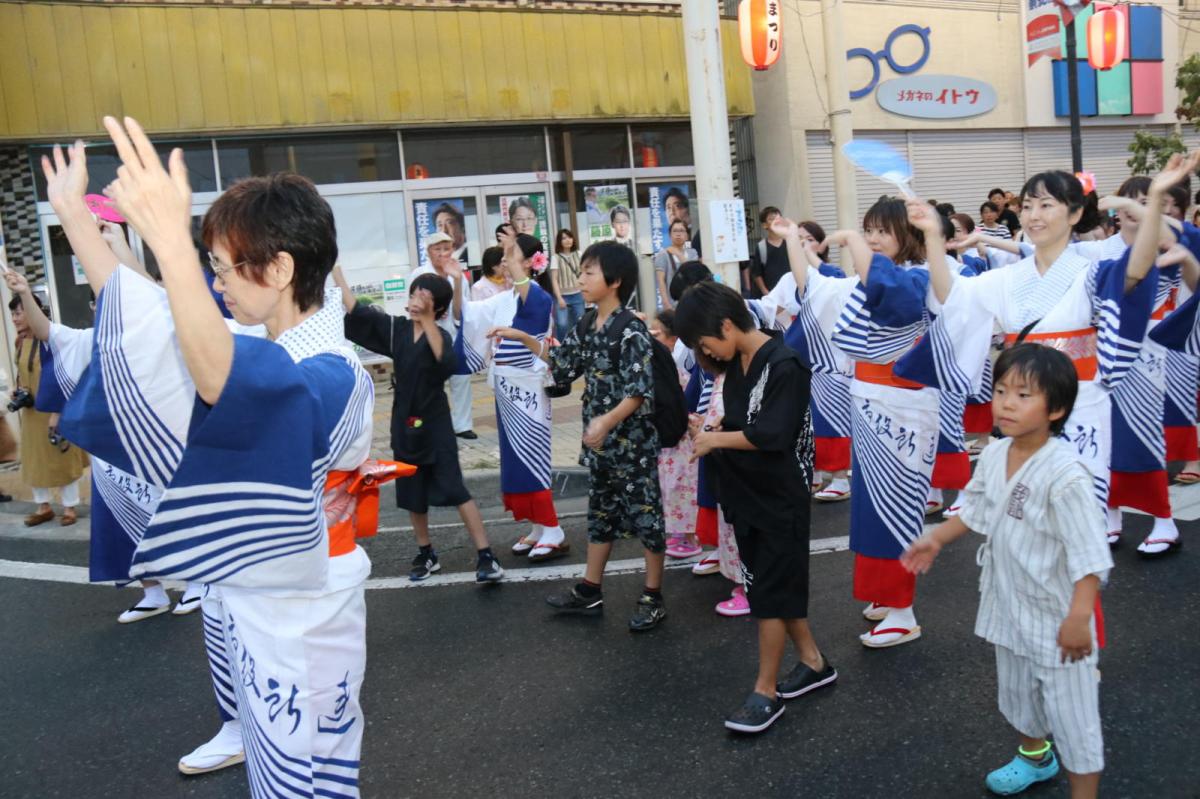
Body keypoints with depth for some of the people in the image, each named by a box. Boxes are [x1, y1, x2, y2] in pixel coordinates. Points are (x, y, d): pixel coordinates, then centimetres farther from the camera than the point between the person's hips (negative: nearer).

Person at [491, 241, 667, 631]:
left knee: (645, 514, 3)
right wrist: (524, 339, 11)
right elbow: (562, 365, 19)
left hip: (634, 440, -8)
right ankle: (590, 590, 29)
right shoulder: (586, 327, 7)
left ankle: (653, 598, 14)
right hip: (599, 440, 8)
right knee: (601, 512, 18)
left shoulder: (632, 331, -18)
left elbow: (640, 390, -22)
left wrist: (608, 421, -31)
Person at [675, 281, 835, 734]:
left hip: (780, 499, -9)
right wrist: (711, 433, -2)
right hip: (746, 493, 9)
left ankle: (766, 692, 10)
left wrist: (715, 439, -16)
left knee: (770, 593, -1)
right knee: (767, 587, 16)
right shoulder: (737, 364, 6)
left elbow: (771, 435, -26)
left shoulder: (783, 365, -20)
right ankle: (813, 663, 32)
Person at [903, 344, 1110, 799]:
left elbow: (1090, 554, -26)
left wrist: (1079, 618, -27)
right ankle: (1035, 757, 54)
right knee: (1016, 692, 28)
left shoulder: (1064, 474, -28)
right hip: (1009, 606, 8)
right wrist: (936, 539, 13)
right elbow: (975, 509, 14)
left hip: (1056, 616, -8)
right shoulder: (994, 455, -5)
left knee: (1070, 711, 4)